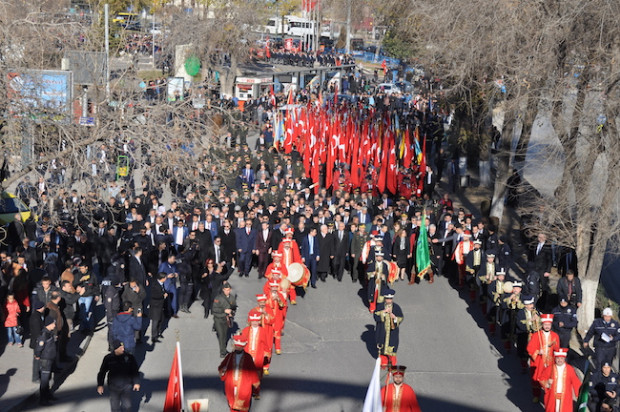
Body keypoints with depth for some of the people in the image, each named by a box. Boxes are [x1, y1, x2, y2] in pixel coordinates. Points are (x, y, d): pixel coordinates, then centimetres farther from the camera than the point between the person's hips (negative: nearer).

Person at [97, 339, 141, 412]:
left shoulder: (129, 357, -10)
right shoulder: (108, 358, -10)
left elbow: (135, 371, 1)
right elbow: (102, 372, 0)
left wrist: (136, 382, -5)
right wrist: (100, 385, -6)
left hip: (126, 386, 0)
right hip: (114, 386, 0)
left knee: (127, 406, 4)